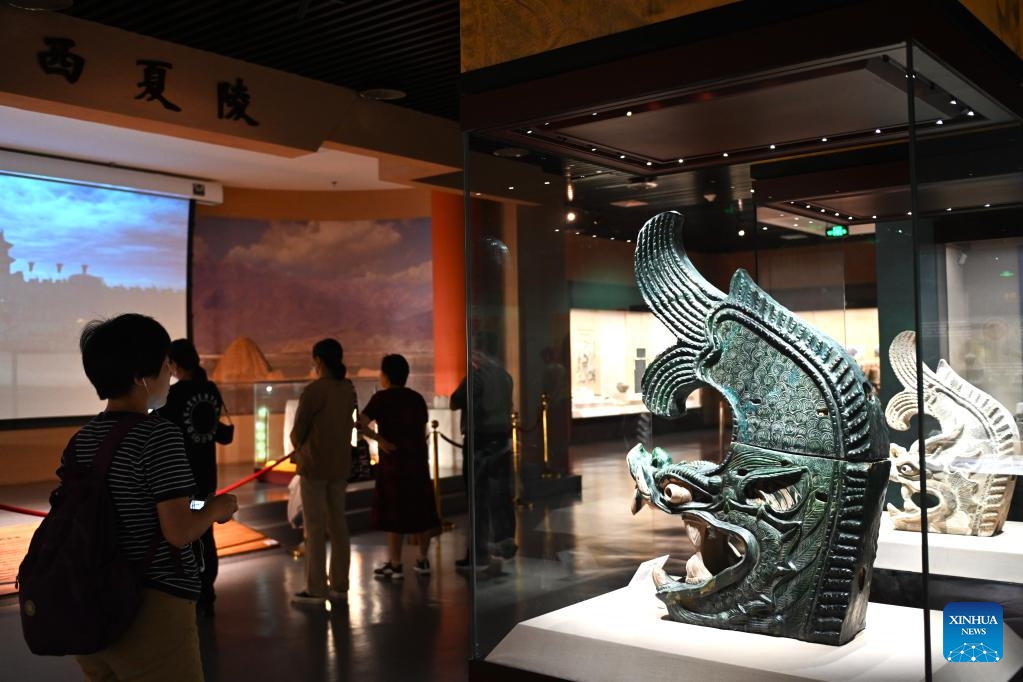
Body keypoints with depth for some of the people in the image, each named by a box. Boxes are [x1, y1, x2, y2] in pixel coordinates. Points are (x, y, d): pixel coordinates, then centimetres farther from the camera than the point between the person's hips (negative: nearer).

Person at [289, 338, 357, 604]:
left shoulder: (313, 391, -16)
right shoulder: (348, 389, 4)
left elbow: (297, 432, -10)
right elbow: (348, 424, 9)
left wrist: (300, 449, 12)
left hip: (315, 464, -7)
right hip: (341, 463, 7)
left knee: (314, 526, -1)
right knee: (337, 522, 12)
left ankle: (315, 589, 3)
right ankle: (339, 584, 16)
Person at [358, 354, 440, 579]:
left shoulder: (382, 398, -6)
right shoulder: (417, 398, 9)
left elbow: (361, 424, -18)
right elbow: (423, 431, 12)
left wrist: (379, 439, -10)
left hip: (393, 462, -5)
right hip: (418, 460, 5)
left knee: (394, 512, 1)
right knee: (422, 510, 10)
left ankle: (395, 565, 4)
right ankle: (423, 560, 17)